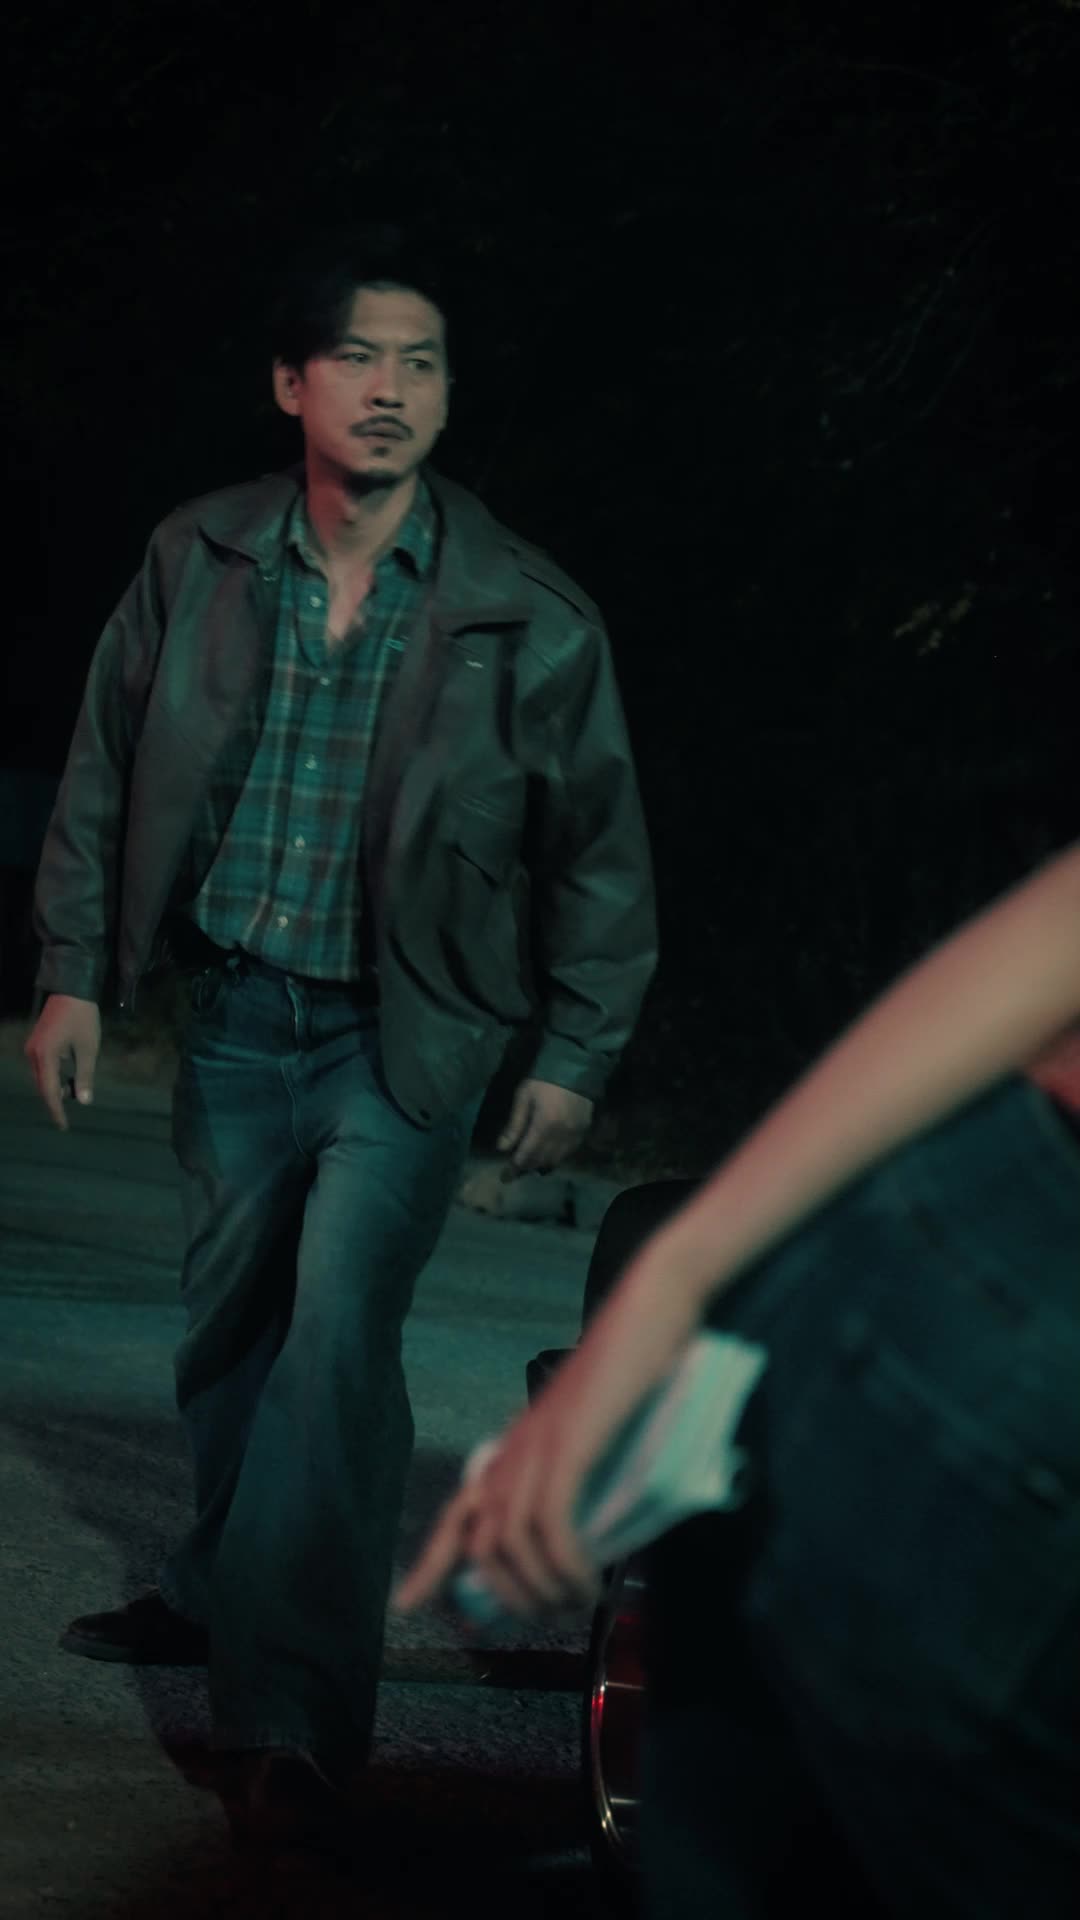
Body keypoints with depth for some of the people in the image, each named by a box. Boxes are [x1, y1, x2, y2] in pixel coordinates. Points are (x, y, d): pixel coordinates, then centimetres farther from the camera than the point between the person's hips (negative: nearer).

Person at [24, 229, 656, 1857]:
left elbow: (601, 854, -1)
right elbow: (105, 777, 7)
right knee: (226, 1332, 16)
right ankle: (225, 1593, 39)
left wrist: (575, 1057, -1)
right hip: (237, 1017, 4)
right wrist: (75, 971, 4)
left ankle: (290, 1712, -13)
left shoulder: (532, 620, -11)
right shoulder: (196, 564, -5)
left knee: (336, 1334, -16)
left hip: (406, 1040, -3)